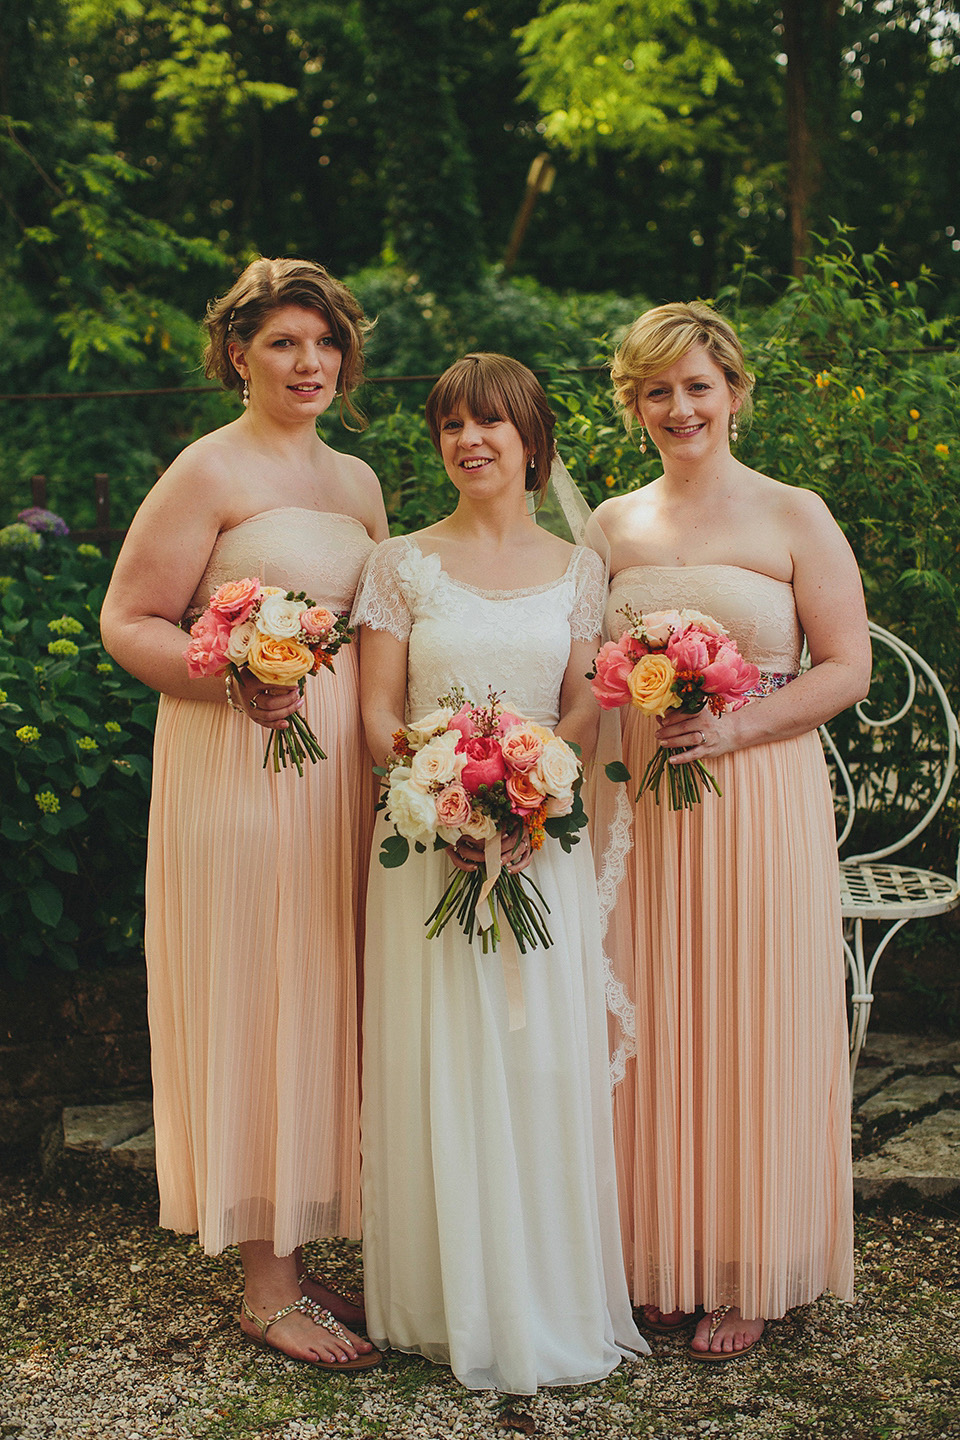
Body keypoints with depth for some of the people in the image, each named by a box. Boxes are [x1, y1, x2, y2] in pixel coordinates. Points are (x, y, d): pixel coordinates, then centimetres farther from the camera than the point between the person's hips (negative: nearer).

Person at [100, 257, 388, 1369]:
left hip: (340, 767, 7)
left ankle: (298, 1255, 24)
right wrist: (236, 682, -23)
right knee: (255, 1003, 0)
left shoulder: (356, 479, 16)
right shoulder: (210, 469, -5)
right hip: (238, 771, -7)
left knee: (321, 1002, 11)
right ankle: (265, 1286, 12)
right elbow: (127, 623, -8)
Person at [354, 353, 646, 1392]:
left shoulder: (576, 569, 9)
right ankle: (454, 1303, 16)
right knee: (440, 1065, 1)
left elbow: (584, 714, 5)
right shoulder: (402, 564, 4)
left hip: (544, 839, 1)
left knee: (544, 1061, 3)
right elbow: (379, 714, 0)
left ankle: (551, 1303, 19)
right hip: (425, 840, -1)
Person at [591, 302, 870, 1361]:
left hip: (758, 801, -3)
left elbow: (847, 668, -4)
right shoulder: (610, 527, 10)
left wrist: (735, 727, -16)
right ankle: (663, 1259, 22)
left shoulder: (794, 517, -1)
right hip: (635, 803, 3)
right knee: (648, 1030, 7)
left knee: (751, 1031, 3)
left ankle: (747, 1276, 18)